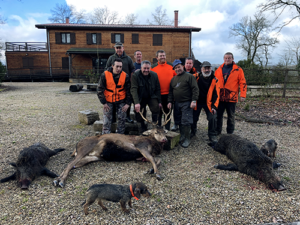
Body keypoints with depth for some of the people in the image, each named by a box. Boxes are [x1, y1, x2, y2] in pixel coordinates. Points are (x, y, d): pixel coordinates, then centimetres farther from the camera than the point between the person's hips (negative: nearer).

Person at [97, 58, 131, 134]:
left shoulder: (125, 76, -9)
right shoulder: (105, 75, -13)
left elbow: (129, 90, -1)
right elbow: (100, 90, -7)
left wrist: (128, 103, -6)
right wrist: (104, 103, -9)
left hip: (121, 101, 1)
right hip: (108, 101, -1)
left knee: (121, 119, 2)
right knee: (107, 120, -2)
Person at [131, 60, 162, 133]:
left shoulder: (154, 75, -6)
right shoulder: (135, 75, -16)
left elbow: (157, 89, 0)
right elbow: (133, 90, -25)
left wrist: (159, 101, -3)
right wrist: (136, 102, -35)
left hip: (151, 97, 1)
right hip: (140, 98, -1)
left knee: (156, 108, -26)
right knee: (139, 117, -1)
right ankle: (143, 128, 27)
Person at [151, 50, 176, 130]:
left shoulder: (171, 66, 5)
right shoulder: (153, 67, 1)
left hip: (169, 94, 1)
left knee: (168, 112, 11)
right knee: (158, 112, 9)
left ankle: (167, 129, 22)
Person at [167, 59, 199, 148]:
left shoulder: (189, 76, -3)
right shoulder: (173, 79, 16)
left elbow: (195, 89, -8)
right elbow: (170, 91, 21)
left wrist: (194, 101, -16)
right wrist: (170, 101, 13)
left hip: (187, 103, -6)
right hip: (177, 104, 6)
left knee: (186, 122, -7)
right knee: (179, 121, 11)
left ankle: (187, 139, 4)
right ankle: (182, 137, 23)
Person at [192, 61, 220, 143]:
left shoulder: (214, 80, -8)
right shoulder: (196, 77, -9)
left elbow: (216, 94, -6)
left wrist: (214, 106, -12)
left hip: (208, 102, 0)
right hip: (197, 102, 1)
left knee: (212, 118, -9)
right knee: (193, 118, 7)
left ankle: (212, 135, 9)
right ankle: (192, 132, 33)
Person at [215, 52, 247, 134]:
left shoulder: (238, 70, -1)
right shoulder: (219, 69, 9)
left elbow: (243, 83, -2)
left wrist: (243, 95, -9)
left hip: (231, 98, -2)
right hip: (219, 97, 3)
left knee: (231, 116, 8)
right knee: (218, 115, 8)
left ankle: (230, 133, 20)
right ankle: (217, 132, 20)